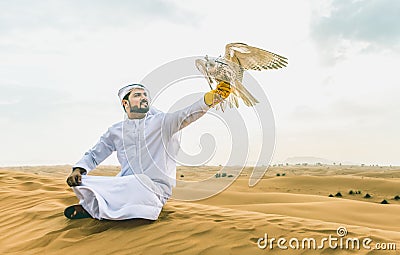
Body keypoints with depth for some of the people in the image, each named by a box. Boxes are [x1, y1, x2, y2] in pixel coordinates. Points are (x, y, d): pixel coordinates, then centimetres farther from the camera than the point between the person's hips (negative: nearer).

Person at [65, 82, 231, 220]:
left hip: (156, 187, -1)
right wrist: (78, 169, -2)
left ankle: (94, 209, -10)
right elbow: (94, 155, 20)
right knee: (80, 181, -17)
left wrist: (214, 96, -31)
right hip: (125, 186, 2)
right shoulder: (116, 131, 13)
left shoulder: (161, 122, 4)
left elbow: (187, 115, -13)